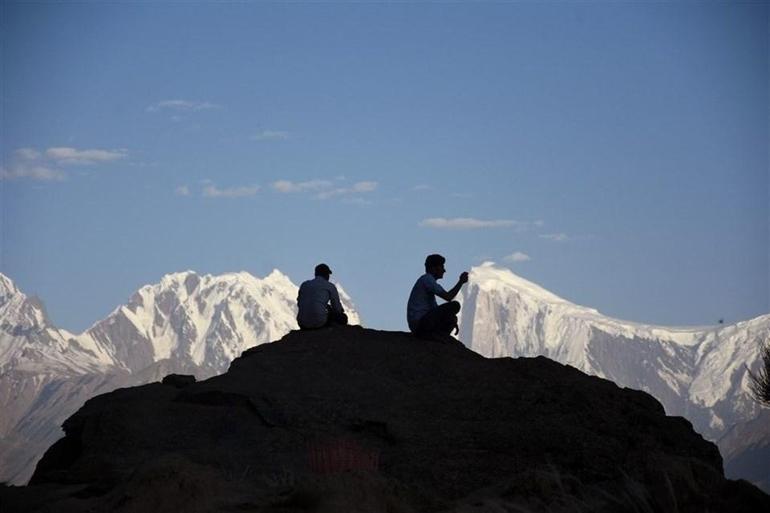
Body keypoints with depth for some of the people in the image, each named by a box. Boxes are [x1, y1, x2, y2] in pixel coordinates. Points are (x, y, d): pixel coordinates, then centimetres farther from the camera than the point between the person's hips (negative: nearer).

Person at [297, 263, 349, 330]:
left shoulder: (304, 284, 16)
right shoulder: (330, 286, 4)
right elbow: (337, 308, 7)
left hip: (303, 324, 4)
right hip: (319, 322, -4)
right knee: (342, 318, 19)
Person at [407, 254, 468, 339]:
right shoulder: (427, 279, -8)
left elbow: (435, 308, 25)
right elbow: (448, 297, -16)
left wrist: (452, 322, 14)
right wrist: (461, 281, -3)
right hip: (420, 322, -10)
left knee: (452, 319, 27)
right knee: (455, 305, -15)